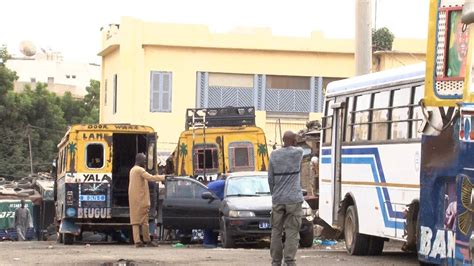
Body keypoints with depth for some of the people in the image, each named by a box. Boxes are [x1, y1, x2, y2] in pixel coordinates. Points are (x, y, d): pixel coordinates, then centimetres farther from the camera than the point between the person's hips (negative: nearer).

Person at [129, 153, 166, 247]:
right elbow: (151, 178, -22)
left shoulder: (133, 170, 18)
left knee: (135, 220, 3)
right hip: (141, 199, -9)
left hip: (133, 199, 9)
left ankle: (137, 241, -2)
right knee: (144, 220, -3)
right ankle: (147, 240, 1)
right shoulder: (140, 170, -12)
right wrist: (163, 177, -18)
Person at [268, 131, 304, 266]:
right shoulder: (298, 152, -5)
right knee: (292, 232, -3)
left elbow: (270, 179, 6)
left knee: (276, 231, 8)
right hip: (293, 199, -3)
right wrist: (293, 146, 38)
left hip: (277, 199, 3)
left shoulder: (274, 155, 3)